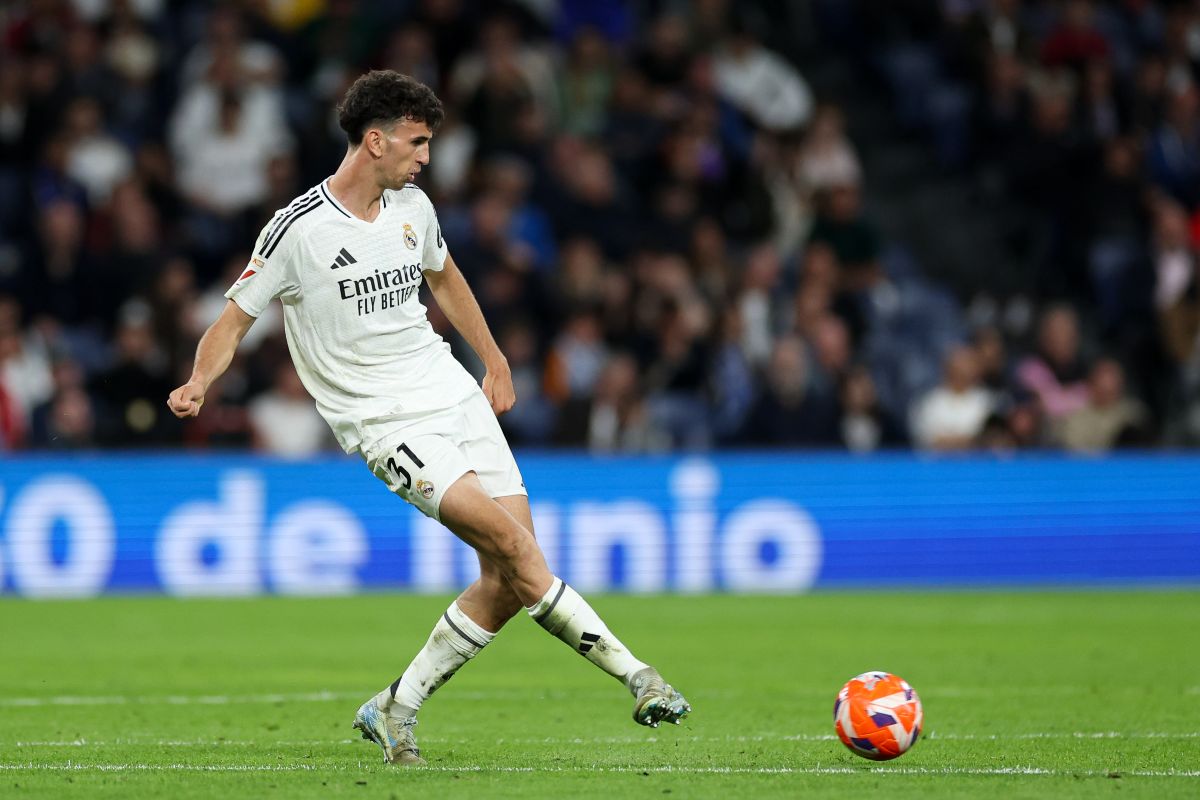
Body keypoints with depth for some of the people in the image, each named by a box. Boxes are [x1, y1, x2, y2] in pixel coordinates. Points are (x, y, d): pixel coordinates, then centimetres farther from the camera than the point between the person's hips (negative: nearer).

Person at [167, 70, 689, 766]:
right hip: (387, 423, -7)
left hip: (456, 397, 7)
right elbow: (235, 319, -3)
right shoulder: (298, 230, -10)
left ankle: (397, 709, 10)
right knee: (515, 543, -22)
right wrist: (199, 384, -20)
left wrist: (495, 360, 31)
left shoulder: (413, 207, 9)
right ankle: (634, 674, -15)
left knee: (508, 580, -4)